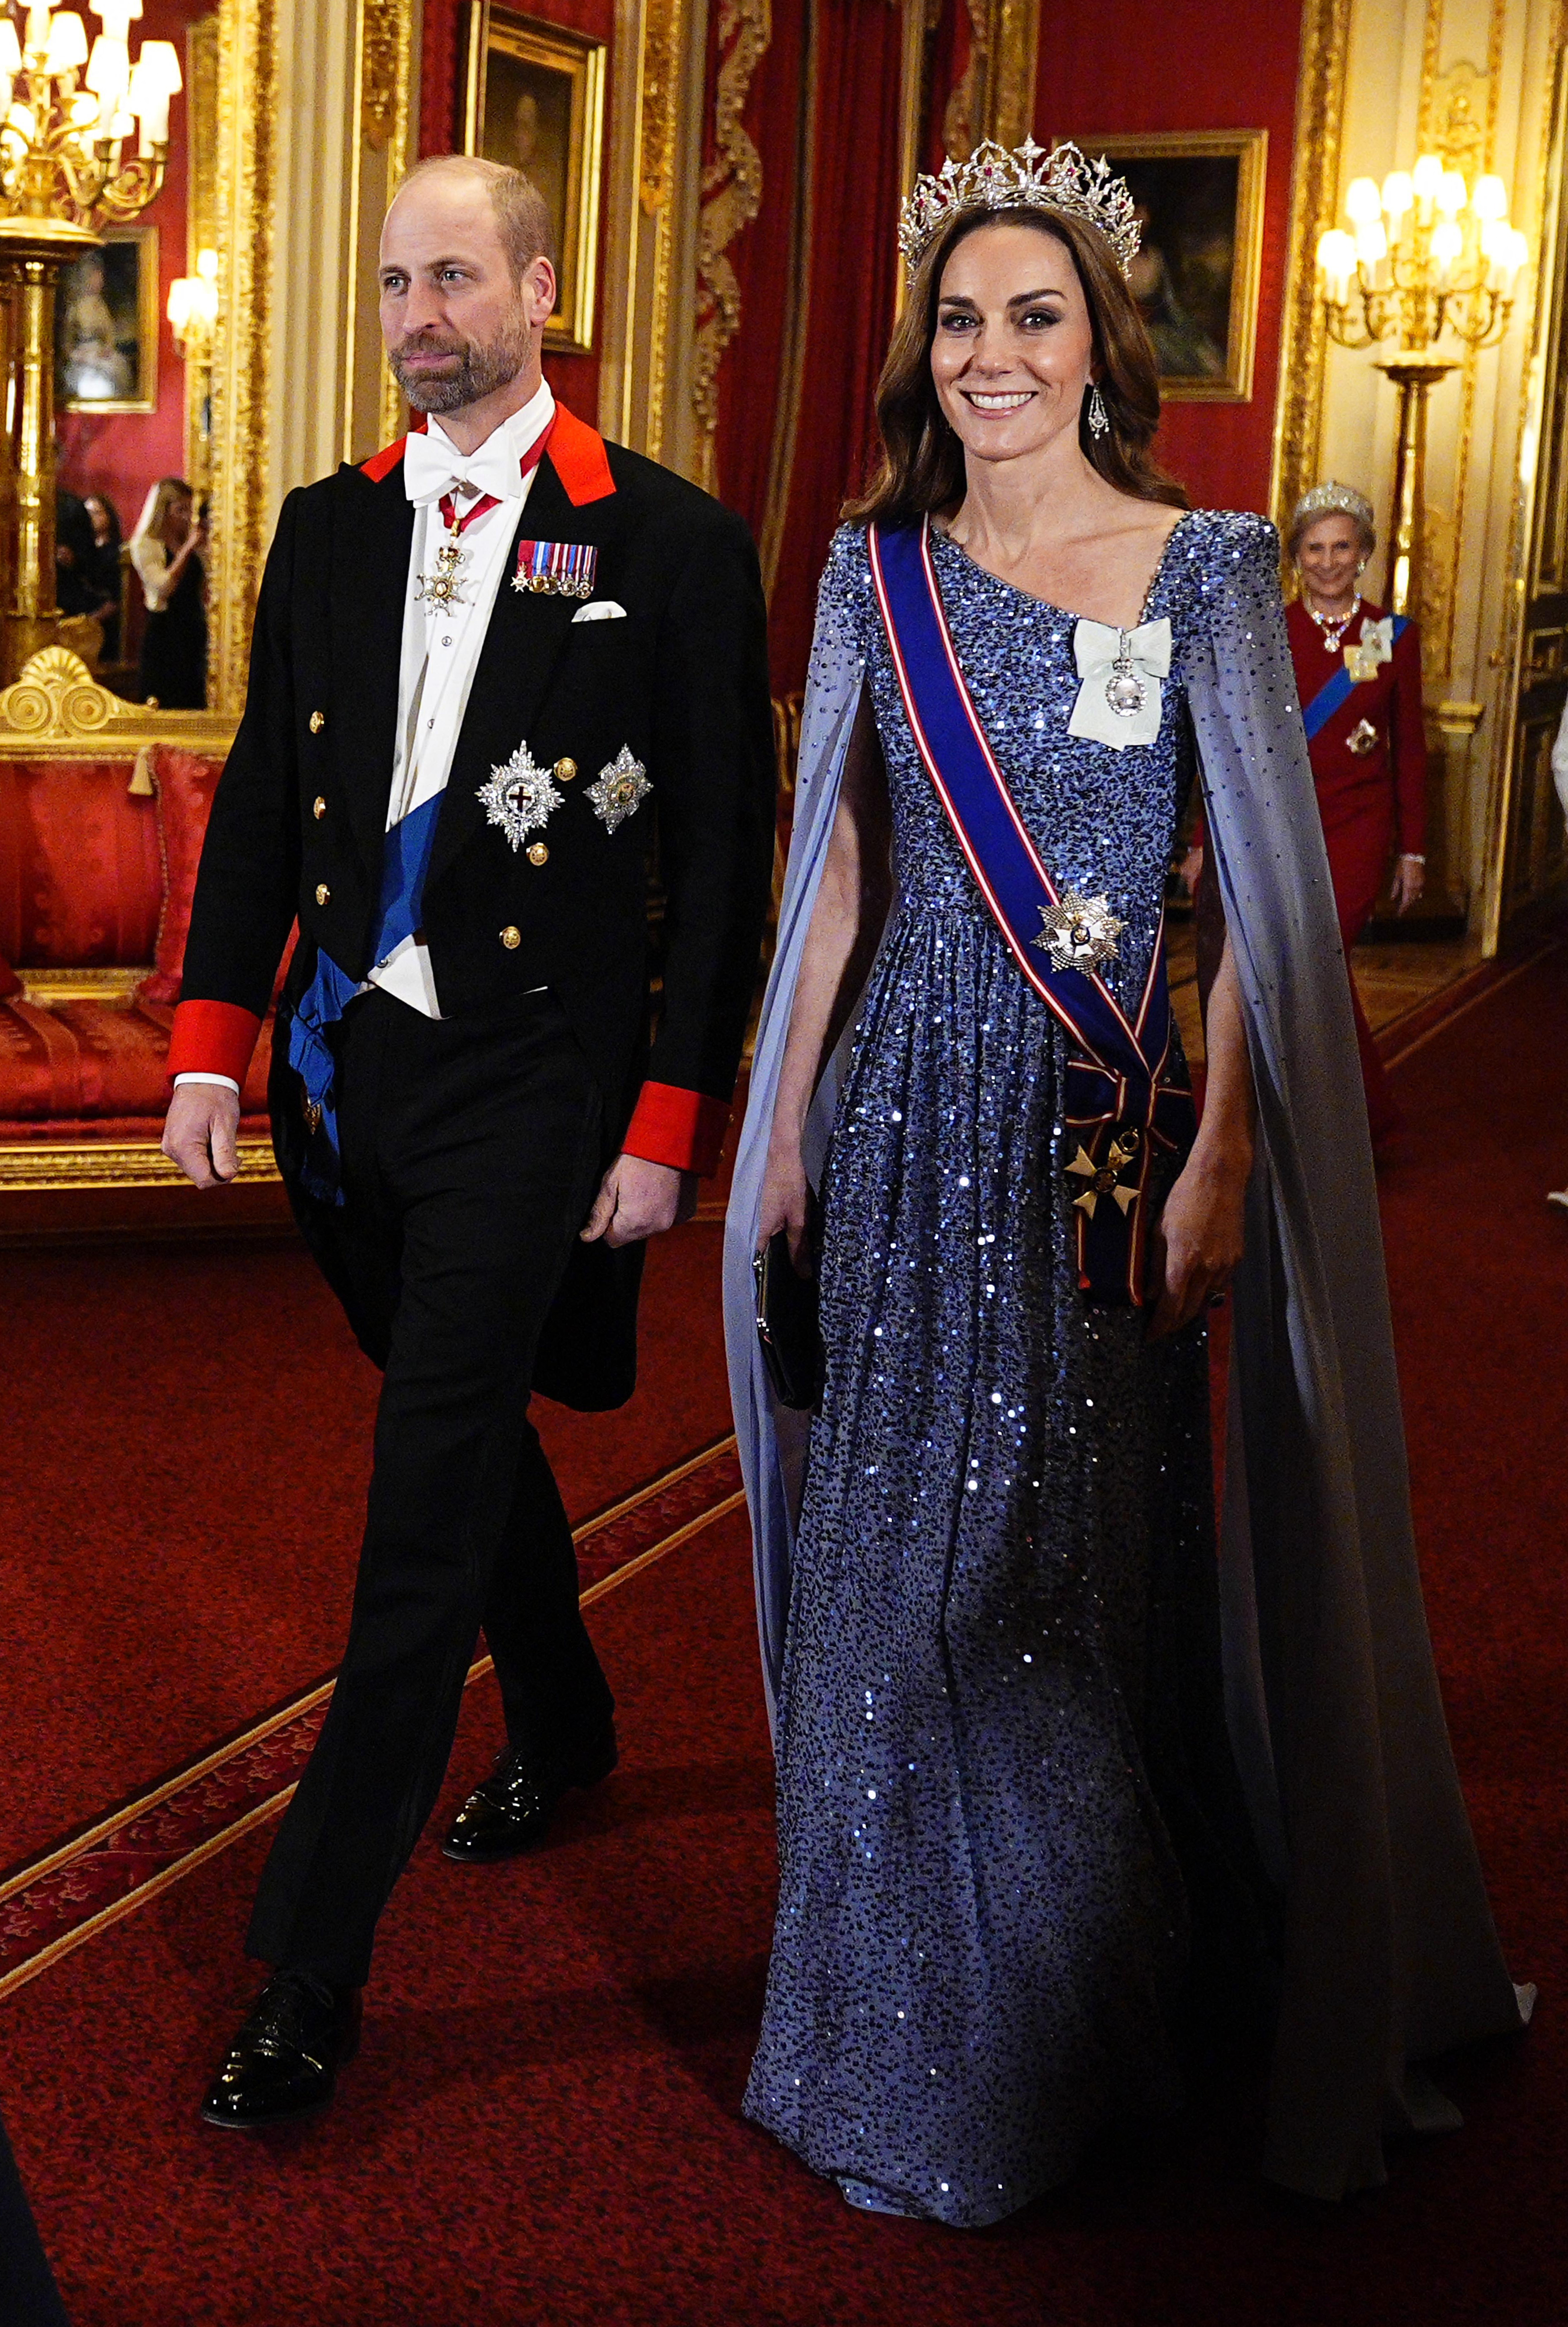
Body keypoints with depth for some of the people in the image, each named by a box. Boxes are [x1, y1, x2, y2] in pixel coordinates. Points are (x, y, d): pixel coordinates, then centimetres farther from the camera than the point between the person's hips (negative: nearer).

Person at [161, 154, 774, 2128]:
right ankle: (564, 1726, 47)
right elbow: (261, 797, 12)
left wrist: (669, 1127, -10)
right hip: (345, 1074, 6)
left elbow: (726, 855, -6)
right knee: (470, 1440, 22)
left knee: (424, 1524, -6)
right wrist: (213, 1041, 2)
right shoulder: (327, 528, 8)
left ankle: (307, 1983, 1)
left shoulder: (671, 543, -6)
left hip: (528, 1095, -5)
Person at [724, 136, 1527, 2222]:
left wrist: (1219, 1162, -13)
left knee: (1084, 1553, 6)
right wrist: (783, 1131, 9)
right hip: (912, 1115, 3)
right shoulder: (878, 572, 6)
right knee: (906, 1554, 9)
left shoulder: (1209, 568, -3)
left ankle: (1097, 1997, 28)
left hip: (1106, 1124, -3)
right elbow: (839, 871, 11)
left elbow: (1268, 896, -6)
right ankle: (929, 2018, 29)